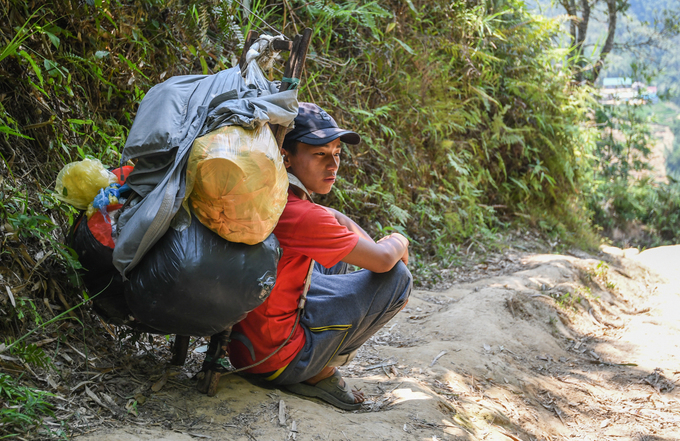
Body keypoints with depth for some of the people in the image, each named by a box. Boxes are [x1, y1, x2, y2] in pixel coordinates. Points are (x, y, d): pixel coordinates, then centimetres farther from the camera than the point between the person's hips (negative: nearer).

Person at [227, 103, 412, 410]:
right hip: (273, 360, -9)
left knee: (338, 243, 22)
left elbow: (337, 220, 18)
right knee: (398, 278, -5)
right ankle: (317, 375, 1)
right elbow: (383, 261, -16)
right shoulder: (299, 215, -26)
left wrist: (382, 247, 5)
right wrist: (399, 243, 6)